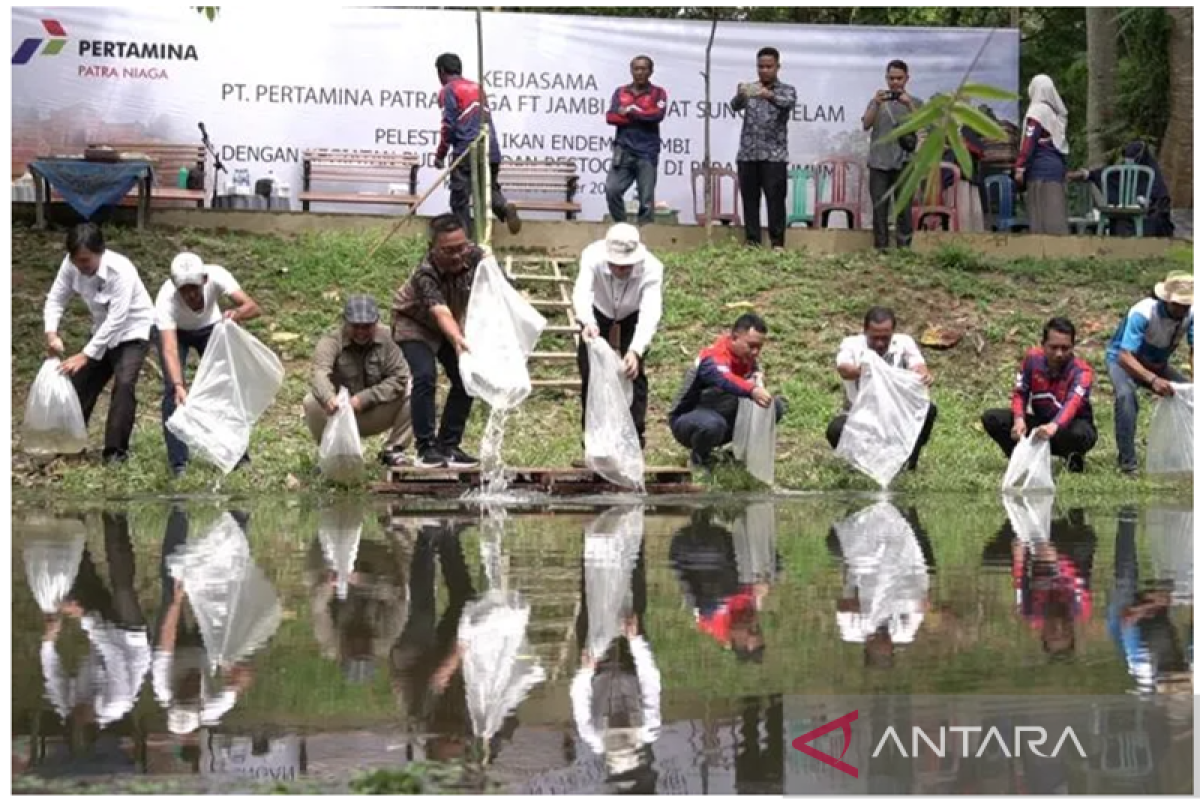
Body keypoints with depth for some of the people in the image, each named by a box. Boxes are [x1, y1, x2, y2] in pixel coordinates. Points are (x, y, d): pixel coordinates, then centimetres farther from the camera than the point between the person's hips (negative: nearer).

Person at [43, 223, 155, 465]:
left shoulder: (121, 270, -35)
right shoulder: (71, 265, -18)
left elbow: (116, 319, -35)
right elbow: (56, 299, -7)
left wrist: (86, 355, -36)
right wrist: (52, 333, -26)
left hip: (133, 330, -6)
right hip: (103, 331, 6)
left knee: (124, 384, -23)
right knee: (81, 381, 8)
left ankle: (116, 449, -16)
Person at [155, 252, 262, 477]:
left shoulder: (216, 276, -37)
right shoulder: (166, 299, -41)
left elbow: (254, 308, -40)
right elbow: (169, 349, -48)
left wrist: (236, 313, -63)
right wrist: (179, 386, -62)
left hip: (210, 328, 2)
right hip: (175, 331, -2)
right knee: (172, 389, -17)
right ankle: (178, 462, -11)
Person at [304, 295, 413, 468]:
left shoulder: (385, 339, -9)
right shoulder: (331, 341, -16)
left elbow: (399, 379, -15)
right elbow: (320, 373, -37)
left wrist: (365, 398, -27)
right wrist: (328, 397, -60)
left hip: (374, 413, 2)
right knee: (312, 402, -32)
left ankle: (392, 450, -2)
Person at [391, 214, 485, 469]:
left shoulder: (474, 257, -25)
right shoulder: (425, 275, -39)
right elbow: (441, 313, -53)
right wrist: (457, 340, -70)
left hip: (452, 326, 5)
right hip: (414, 323, -5)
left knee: (466, 378, -4)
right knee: (425, 376, -24)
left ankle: (449, 445, 7)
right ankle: (426, 447, -15)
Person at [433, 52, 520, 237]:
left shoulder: (448, 91, 0)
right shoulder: (477, 87, 21)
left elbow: (448, 126, -8)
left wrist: (440, 155, -1)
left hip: (466, 152, -6)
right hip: (491, 150, 6)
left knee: (460, 200, 1)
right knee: (490, 188, 17)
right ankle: (504, 207, -14)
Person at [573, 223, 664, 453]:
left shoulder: (651, 268, -39)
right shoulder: (593, 257, -39)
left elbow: (650, 312, -48)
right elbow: (581, 293, -53)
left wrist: (636, 351, -65)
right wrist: (587, 323, -75)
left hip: (633, 317, -1)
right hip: (598, 314, 1)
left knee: (634, 374, -13)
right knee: (590, 374, -2)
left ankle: (635, 440, -3)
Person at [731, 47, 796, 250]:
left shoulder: (787, 90, 5)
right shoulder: (749, 89, 12)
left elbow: (788, 103, -18)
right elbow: (735, 105, -8)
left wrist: (770, 95, -39)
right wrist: (740, 95, -33)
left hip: (774, 155, -3)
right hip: (747, 155, 3)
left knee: (776, 200, -7)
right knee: (749, 200, 3)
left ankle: (777, 242, -5)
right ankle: (752, 242, 8)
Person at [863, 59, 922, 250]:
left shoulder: (914, 102, 12)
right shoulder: (877, 102, 15)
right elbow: (866, 125, 1)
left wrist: (908, 104, -17)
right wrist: (877, 104, -12)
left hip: (903, 162, -1)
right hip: (879, 162, 1)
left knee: (904, 208, -5)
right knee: (879, 208, -1)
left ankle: (904, 247, -5)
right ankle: (881, 249, 1)